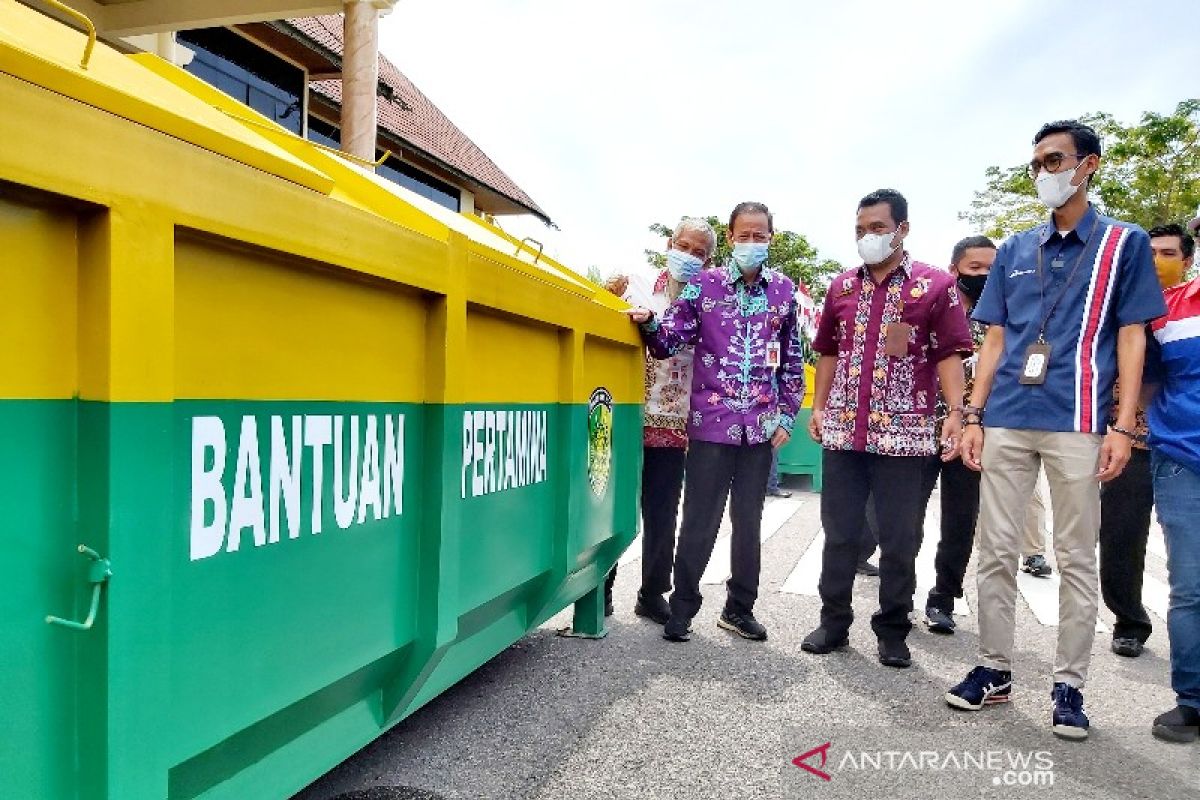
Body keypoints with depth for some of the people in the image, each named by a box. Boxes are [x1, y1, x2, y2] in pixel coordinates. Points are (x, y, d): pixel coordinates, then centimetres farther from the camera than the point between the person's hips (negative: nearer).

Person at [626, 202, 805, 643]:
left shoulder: (784, 289, 7)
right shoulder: (704, 284, 0)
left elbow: (792, 359, 11)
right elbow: (669, 342, -4)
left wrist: (787, 415, 7)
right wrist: (649, 323, -25)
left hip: (760, 425, 3)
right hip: (712, 421, -3)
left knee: (749, 521, 13)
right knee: (699, 521, 3)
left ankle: (739, 608, 27)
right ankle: (682, 607, 18)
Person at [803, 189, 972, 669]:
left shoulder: (936, 286, 0)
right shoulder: (842, 287, 13)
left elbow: (949, 354, -4)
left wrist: (956, 412, -15)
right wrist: (818, 407, 11)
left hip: (903, 434, -4)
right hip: (842, 431, 4)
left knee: (900, 539, 6)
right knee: (839, 532, 11)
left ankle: (893, 631, 20)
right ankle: (834, 620, 25)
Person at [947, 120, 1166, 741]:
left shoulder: (1125, 243, 7)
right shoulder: (1014, 251, 15)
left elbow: (1131, 338, 2)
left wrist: (1123, 426, -6)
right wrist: (973, 416, 6)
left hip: (1077, 422, -3)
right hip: (1006, 421, 3)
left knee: (1076, 558, 5)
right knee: (996, 551, 6)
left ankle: (1069, 685, 16)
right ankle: (994, 668, 18)